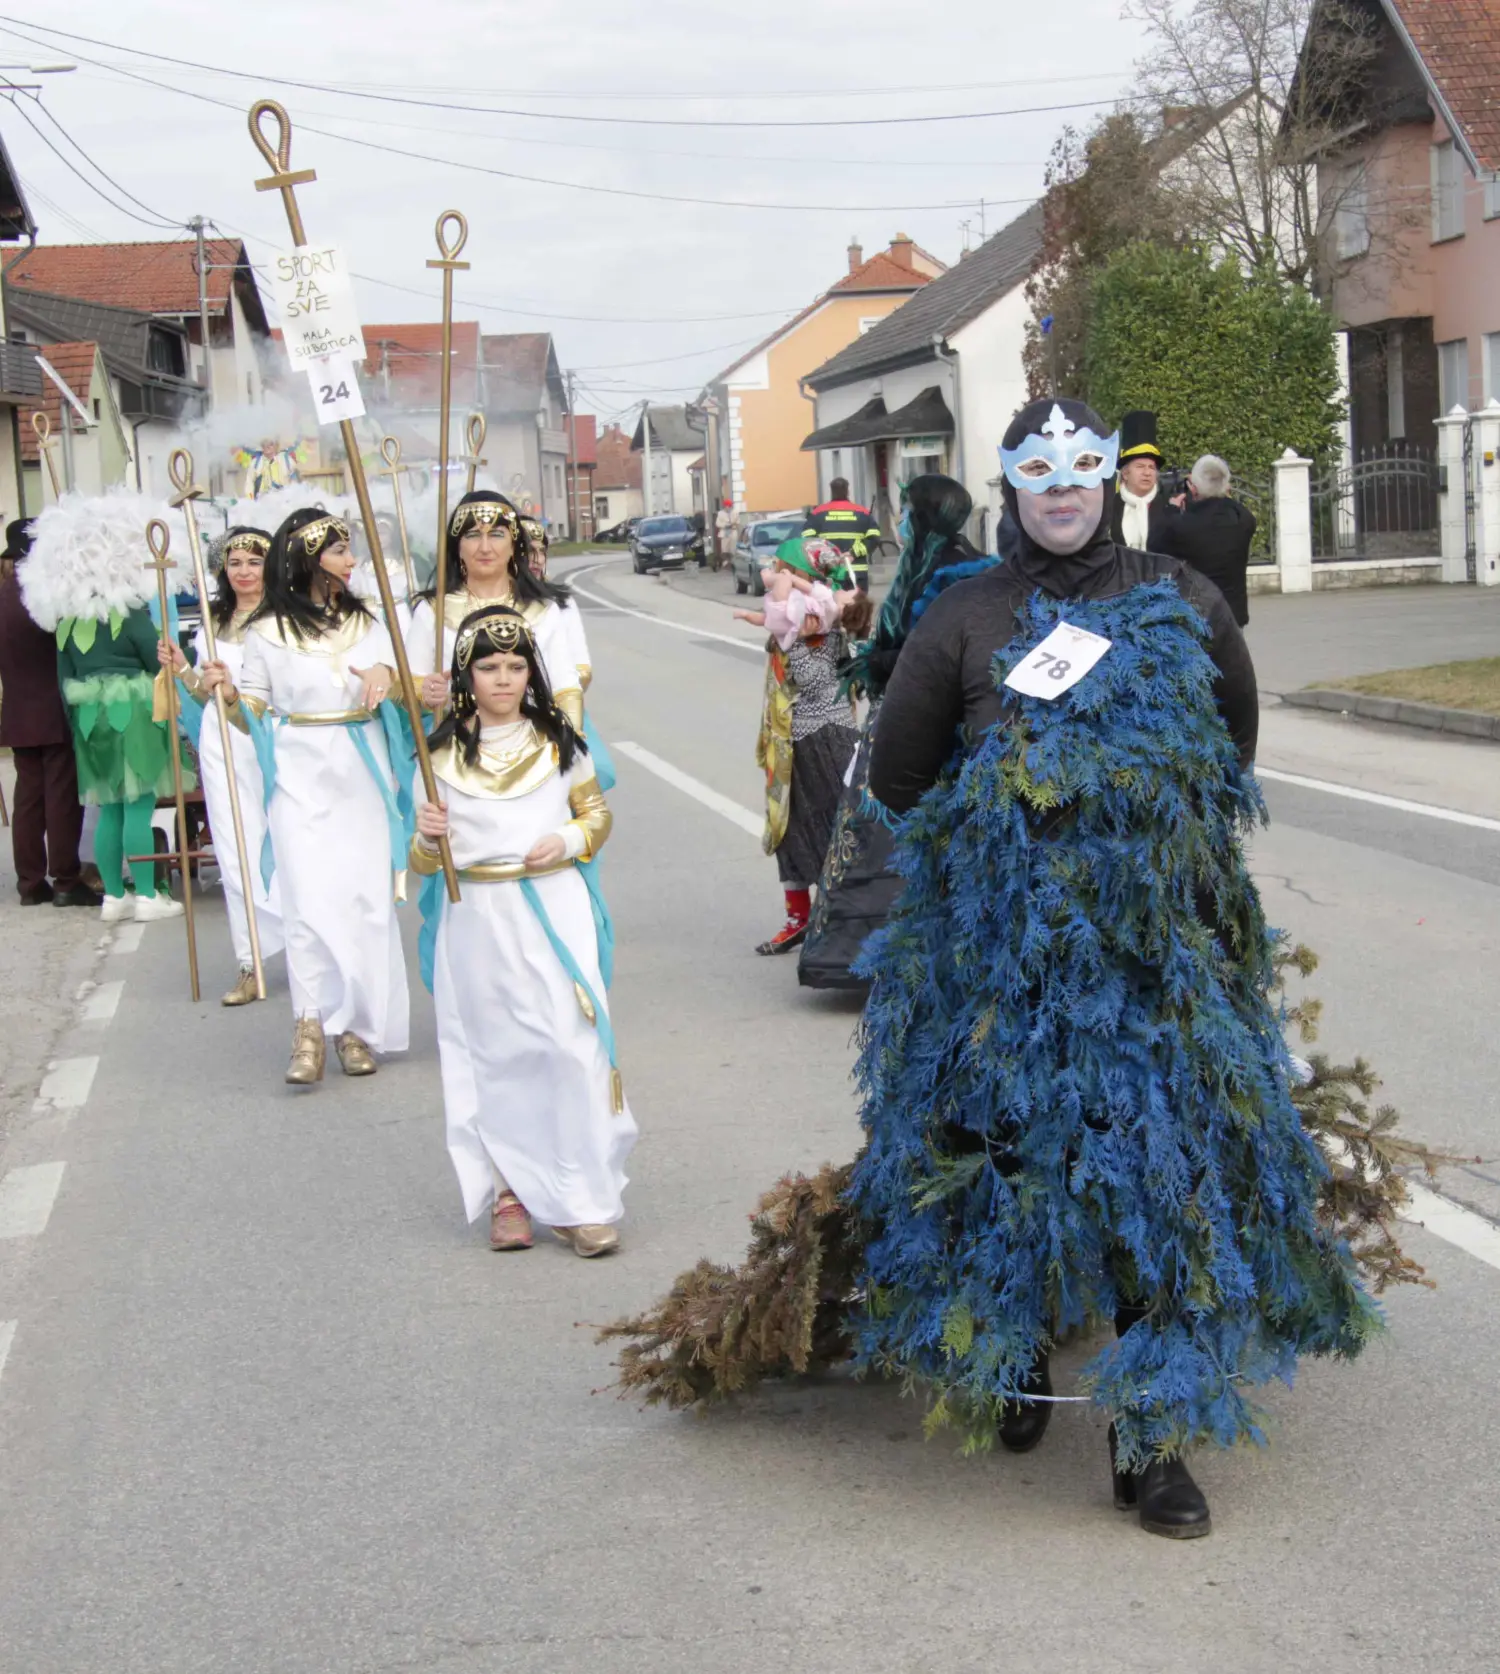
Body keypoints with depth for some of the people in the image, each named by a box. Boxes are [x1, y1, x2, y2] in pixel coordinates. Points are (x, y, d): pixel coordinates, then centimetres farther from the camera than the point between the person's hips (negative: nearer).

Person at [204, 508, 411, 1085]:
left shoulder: (366, 622, 11)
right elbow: (255, 714, 4)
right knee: (310, 898, -11)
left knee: (368, 897, -1)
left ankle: (357, 1025, 8)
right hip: (302, 777, -3)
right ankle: (311, 1025, -8)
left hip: (365, 776, 3)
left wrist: (387, 675, -8)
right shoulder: (268, 631, 1)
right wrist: (227, 693, -16)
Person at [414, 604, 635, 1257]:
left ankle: (579, 1198, 0)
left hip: (555, 911, 0)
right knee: (496, 1054, 6)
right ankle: (506, 1192, 15)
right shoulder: (445, 753, 2)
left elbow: (596, 811, 15)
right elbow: (424, 862, 5)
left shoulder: (557, 740, 5)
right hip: (478, 918, 0)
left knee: (570, 1044, -7)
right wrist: (428, 838, -17)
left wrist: (570, 841, -6)